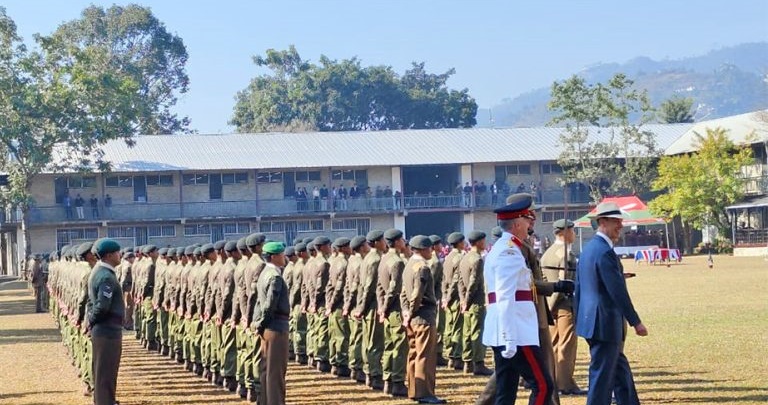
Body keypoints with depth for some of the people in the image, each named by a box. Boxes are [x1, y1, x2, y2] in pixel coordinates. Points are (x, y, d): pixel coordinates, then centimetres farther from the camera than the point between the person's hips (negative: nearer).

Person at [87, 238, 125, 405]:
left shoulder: (98, 271, 10)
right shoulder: (106, 277, -22)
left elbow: (92, 300, 15)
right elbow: (102, 307, -26)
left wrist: (91, 320, 8)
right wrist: (91, 321, -11)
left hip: (102, 330, 10)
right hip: (108, 331, -10)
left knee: (103, 371, 19)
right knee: (106, 372, -2)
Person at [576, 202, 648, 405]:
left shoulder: (588, 249, 13)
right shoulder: (605, 252, -18)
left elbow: (578, 288, 18)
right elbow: (618, 291, -21)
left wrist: (579, 320, 23)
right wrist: (636, 322, -16)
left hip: (589, 320, 10)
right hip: (605, 323, -10)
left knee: (621, 371, 18)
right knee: (602, 375, -3)